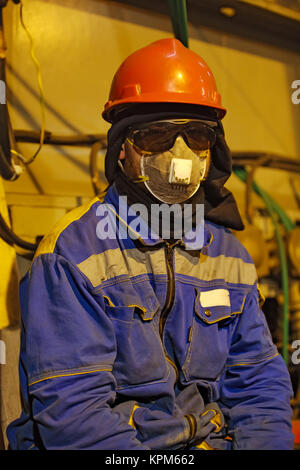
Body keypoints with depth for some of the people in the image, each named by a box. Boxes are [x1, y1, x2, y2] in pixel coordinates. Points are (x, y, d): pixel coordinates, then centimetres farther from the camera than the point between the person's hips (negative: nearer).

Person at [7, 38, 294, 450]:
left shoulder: (229, 254, 7)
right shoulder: (72, 254, -13)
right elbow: (71, 405, -18)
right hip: (119, 446, -2)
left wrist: (262, 440, -11)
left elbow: (259, 378, 7)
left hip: (212, 440, 2)